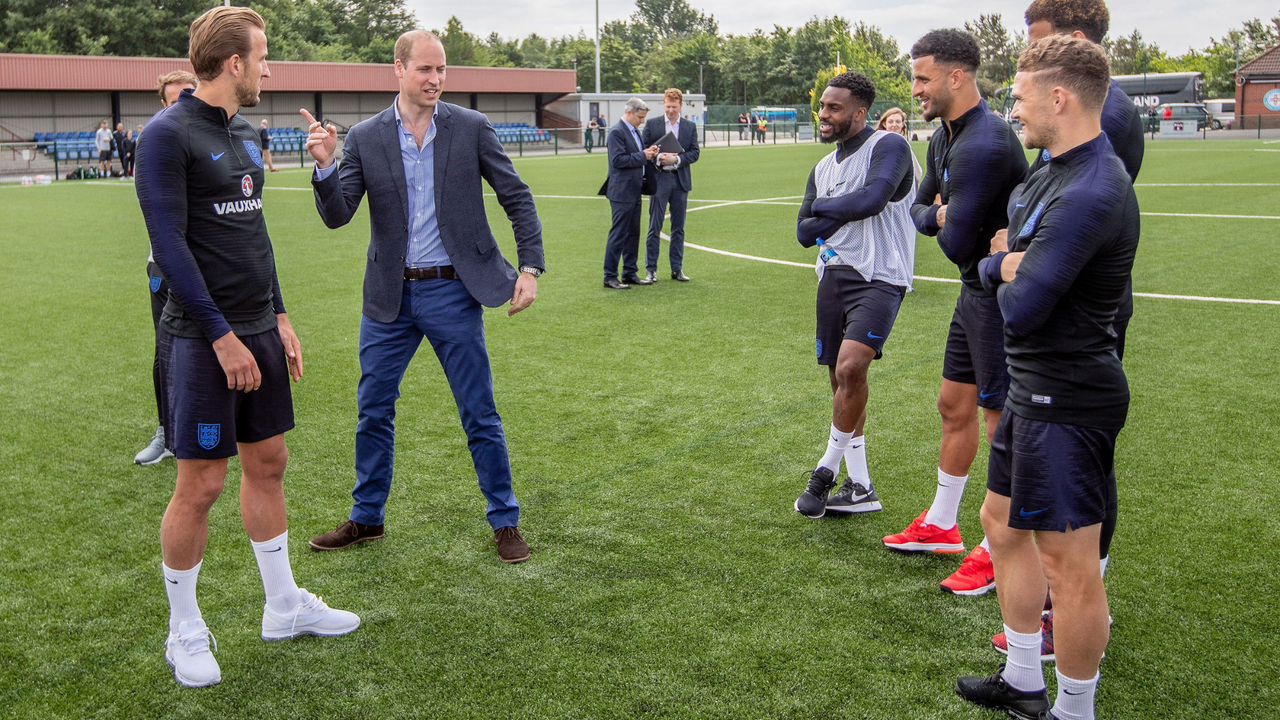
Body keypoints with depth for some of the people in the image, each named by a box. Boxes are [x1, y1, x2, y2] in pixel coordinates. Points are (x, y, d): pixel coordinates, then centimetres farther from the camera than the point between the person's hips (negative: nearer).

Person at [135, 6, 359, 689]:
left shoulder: (244, 134, 13)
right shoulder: (168, 134, -13)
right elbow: (169, 246, -18)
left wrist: (278, 317, 16)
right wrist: (222, 336, -19)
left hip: (257, 329, 8)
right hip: (203, 338, -8)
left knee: (268, 464, 14)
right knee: (199, 483, -1)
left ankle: (284, 606, 27)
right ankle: (184, 633, 15)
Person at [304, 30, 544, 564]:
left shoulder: (472, 128, -3)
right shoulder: (364, 138, 0)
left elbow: (518, 199, 1)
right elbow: (336, 216, -5)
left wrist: (530, 267, -7)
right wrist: (324, 165, -22)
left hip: (452, 292, -2)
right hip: (389, 297, 2)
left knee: (480, 414, 4)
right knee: (373, 413, 12)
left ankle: (505, 522, 18)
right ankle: (367, 518, 30)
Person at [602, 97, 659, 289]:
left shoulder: (635, 131, 16)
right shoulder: (616, 132, -13)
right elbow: (618, 160, -21)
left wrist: (649, 153, 3)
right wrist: (642, 156, -17)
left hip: (634, 191, 9)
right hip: (622, 192, -9)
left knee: (633, 234, 12)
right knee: (618, 234, -6)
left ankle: (629, 274, 20)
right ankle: (610, 277, -1)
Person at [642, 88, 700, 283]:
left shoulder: (690, 126, 7)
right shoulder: (652, 124, 2)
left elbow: (694, 153, 2)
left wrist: (676, 159, -14)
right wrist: (657, 158, -17)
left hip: (681, 180, 2)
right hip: (659, 179, -2)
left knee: (679, 227, 8)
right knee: (655, 227, -2)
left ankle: (677, 269, 15)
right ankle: (651, 269, 3)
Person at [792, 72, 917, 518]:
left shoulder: (888, 146, -6)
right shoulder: (823, 169, 17)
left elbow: (872, 198, -23)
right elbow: (804, 232, 9)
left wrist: (824, 207, -4)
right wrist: (849, 212, -7)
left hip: (879, 277, -8)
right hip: (834, 276, 8)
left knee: (850, 367, -24)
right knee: (840, 379, 8)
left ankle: (828, 468, -6)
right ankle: (859, 488, 19)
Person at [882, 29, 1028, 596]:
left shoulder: (983, 146, -25)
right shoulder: (945, 139, 8)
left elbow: (955, 244, -27)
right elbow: (920, 209, 16)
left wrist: (948, 224, -4)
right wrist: (938, 215, -6)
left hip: (1002, 296, -10)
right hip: (975, 292, 10)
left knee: (1002, 419, -1)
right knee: (954, 406, 18)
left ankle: (999, 553, 12)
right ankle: (940, 525, 33)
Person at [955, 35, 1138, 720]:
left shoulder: (1091, 193, -24)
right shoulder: (1050, 176, 11)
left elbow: (1019, 309, -27)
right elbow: (988, 263, 13)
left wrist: (1011, 280, -5)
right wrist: (1005, 264, -10)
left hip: (1068, 401, -11)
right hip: (1034, 390, 11)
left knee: (1069, 566, -1)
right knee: (1003, 523, 21)